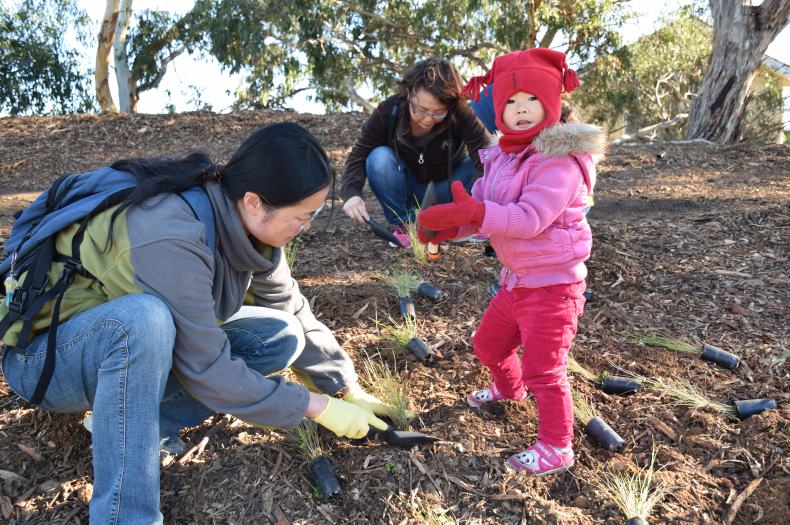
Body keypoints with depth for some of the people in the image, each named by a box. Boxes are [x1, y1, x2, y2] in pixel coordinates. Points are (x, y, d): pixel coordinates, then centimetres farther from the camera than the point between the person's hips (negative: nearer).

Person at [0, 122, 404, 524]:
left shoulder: (246, 223, -11)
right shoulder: (172, 235, -35)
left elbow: (293, 314, 0)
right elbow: (208, 371, -31)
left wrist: (349, 390, 0)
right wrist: (318, 407, -22)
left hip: (147, 345, 7)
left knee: (281, 335, -7)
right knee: (146, 318, -40)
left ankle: (120, 419, -5)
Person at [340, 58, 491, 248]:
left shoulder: (461, 115, -28)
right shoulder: (388, 112, -24)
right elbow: (359, 154, -18)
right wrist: (352, 193, -35)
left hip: (446, 189, 0)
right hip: (406, 189, 1)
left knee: (482, 171, -29)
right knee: (379, 158, -30)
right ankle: (403, 224, -11)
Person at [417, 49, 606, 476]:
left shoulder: (559, 159, -21)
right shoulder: (499, 157, 5)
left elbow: (530, 218, -30)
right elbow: (476, 211, 3)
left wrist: (473, 211, -39)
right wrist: (446, 226, -18)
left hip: (553, 284, -9)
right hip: (515, 280, 9)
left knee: (544, 369, -1)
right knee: (488, 343, 25)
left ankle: (556, 448, 19)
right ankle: (510, 388, 56)